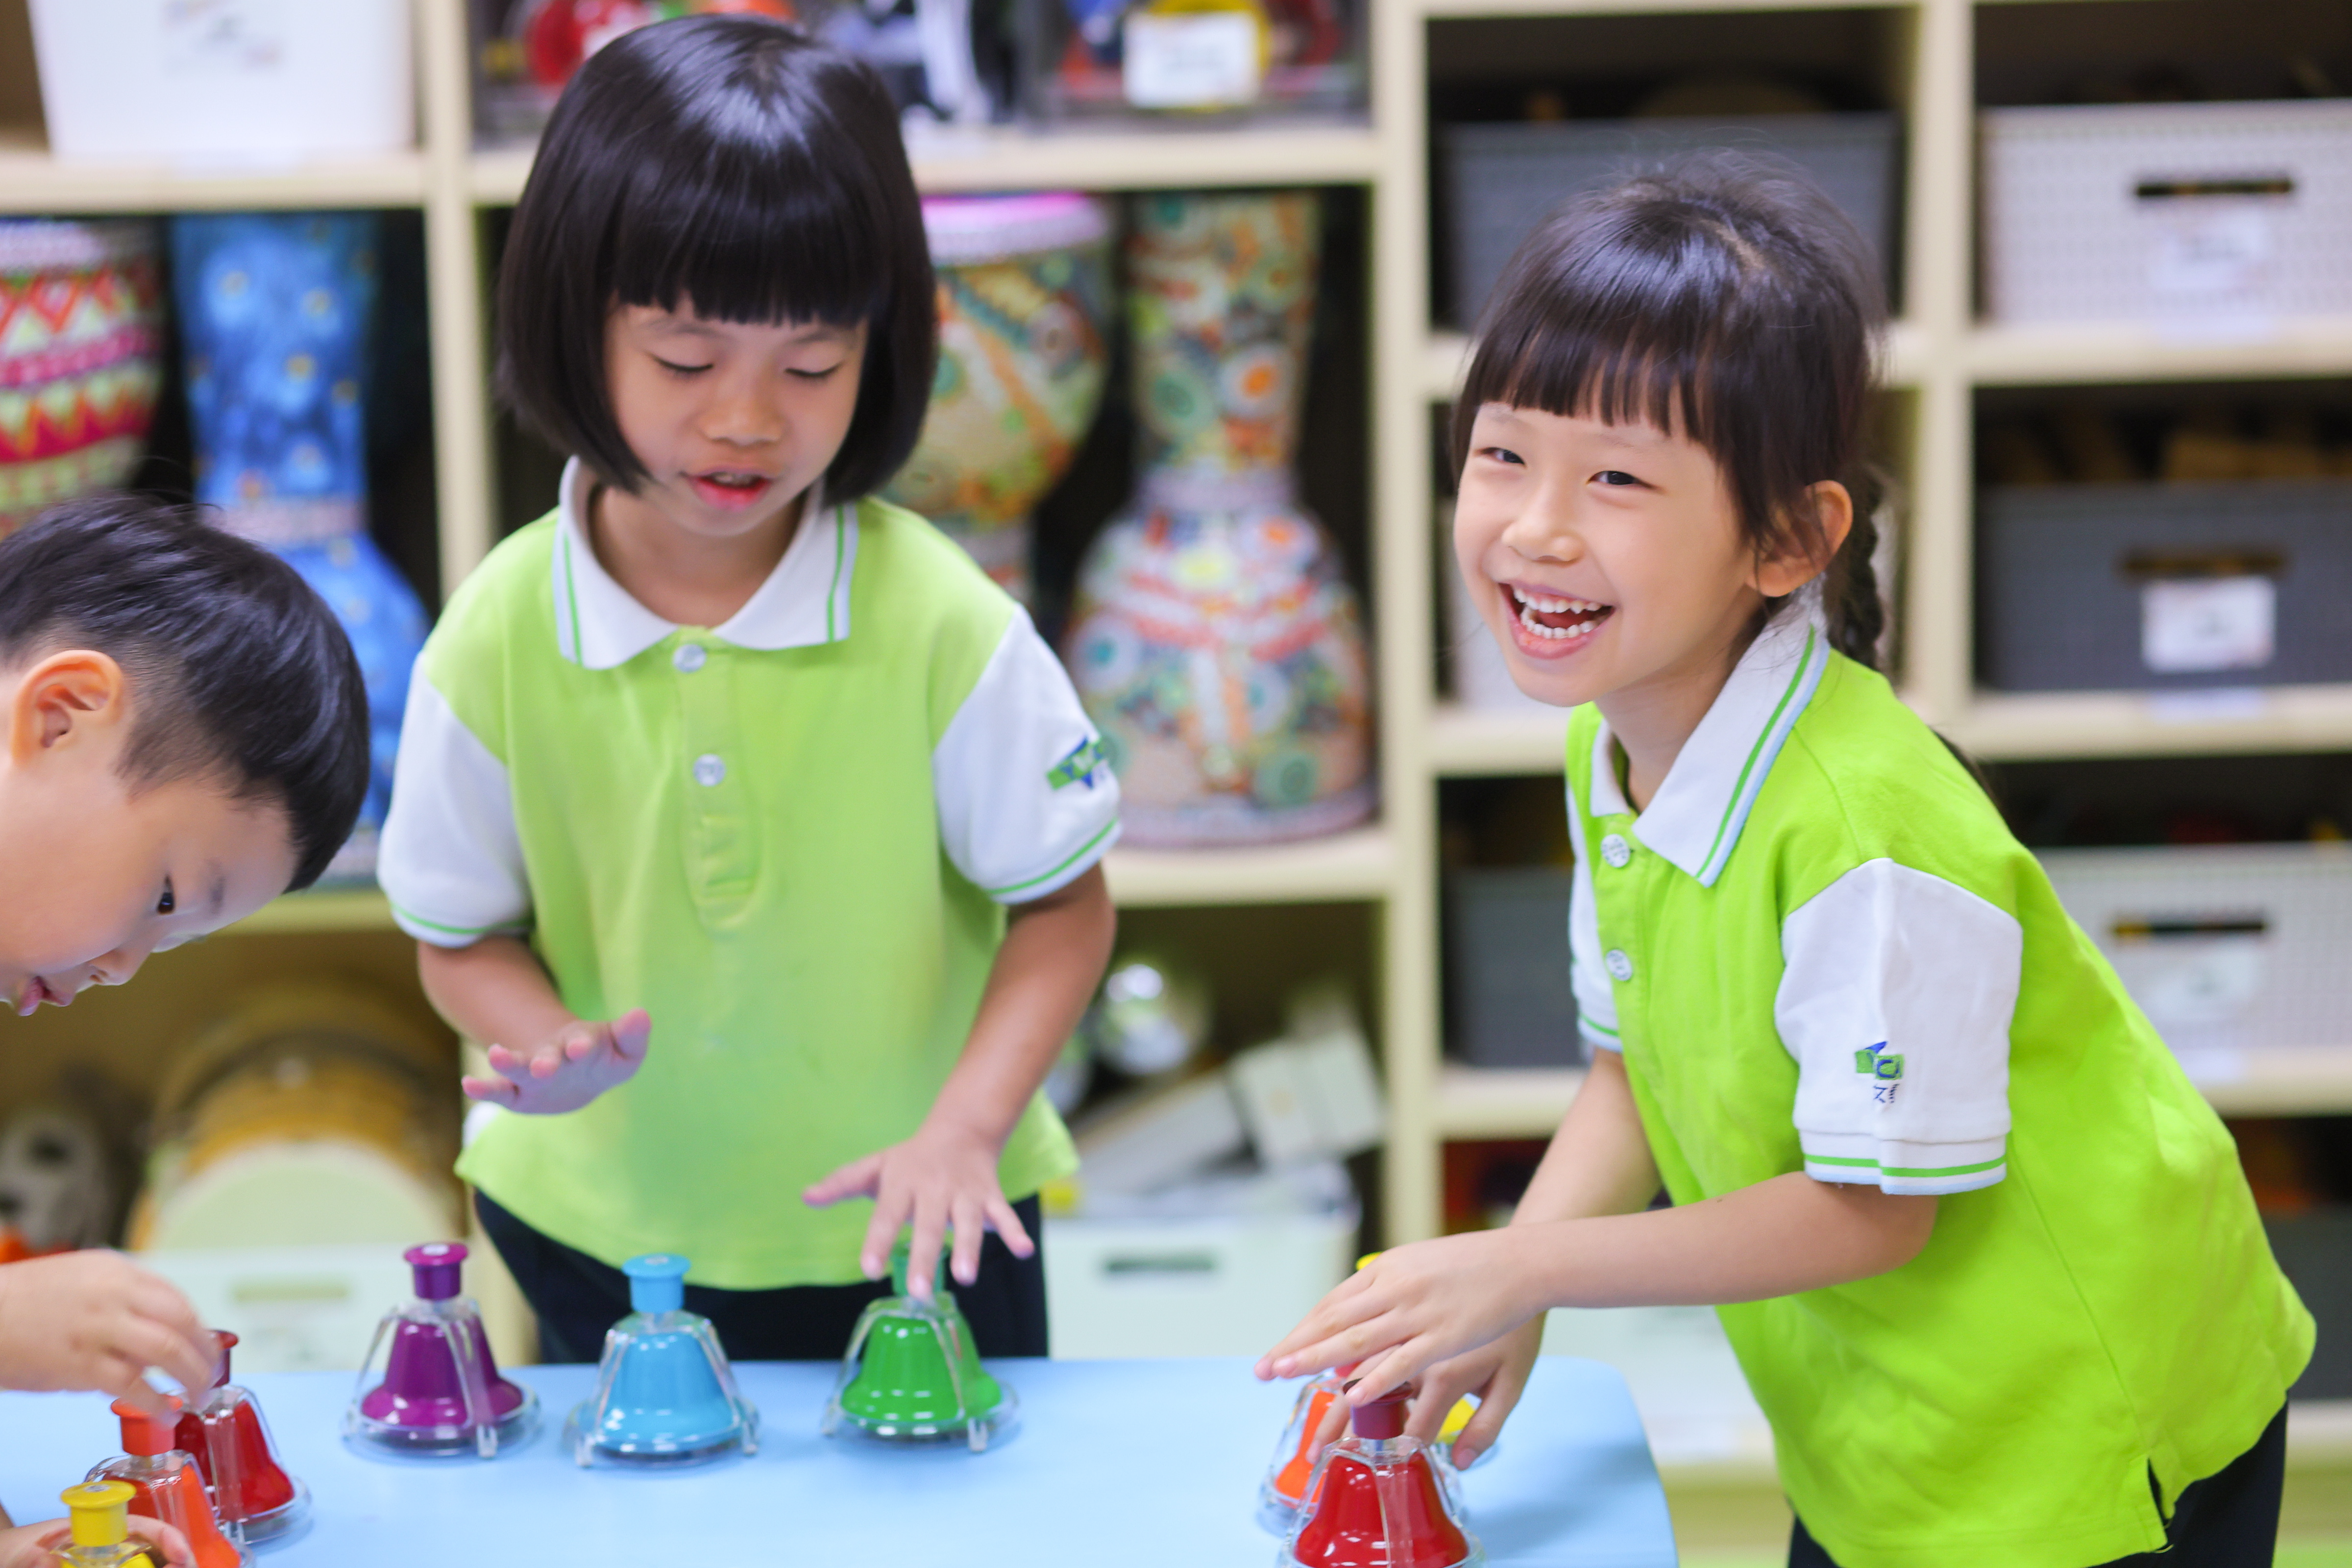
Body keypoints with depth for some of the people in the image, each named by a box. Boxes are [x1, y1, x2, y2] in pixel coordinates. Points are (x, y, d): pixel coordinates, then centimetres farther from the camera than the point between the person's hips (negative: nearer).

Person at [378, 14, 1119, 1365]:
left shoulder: (939, 620, -17)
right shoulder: (499, 637, -13)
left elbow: (1063, 902, -8)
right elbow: (463, 934, -1)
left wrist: (967, 1125, -22)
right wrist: (550, 1043, -23)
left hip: (909, 1234, -1)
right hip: (601, 1236, 1)